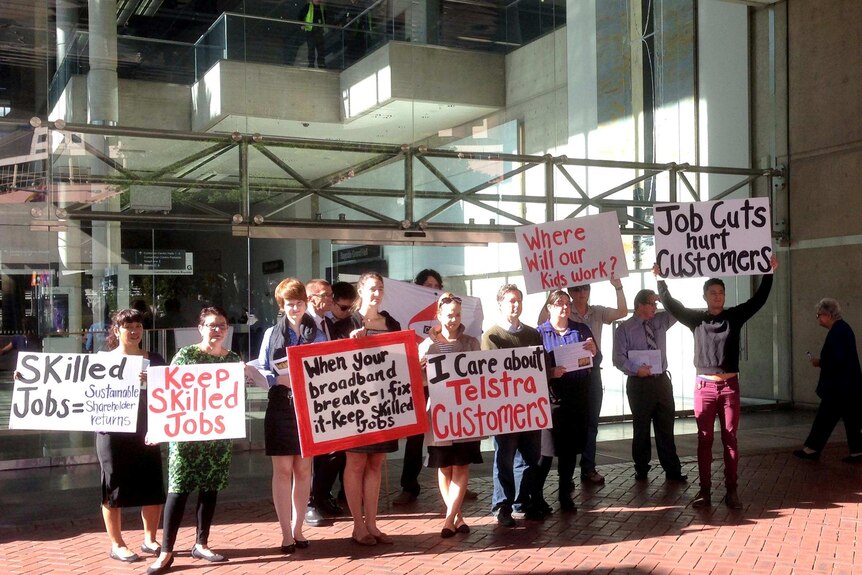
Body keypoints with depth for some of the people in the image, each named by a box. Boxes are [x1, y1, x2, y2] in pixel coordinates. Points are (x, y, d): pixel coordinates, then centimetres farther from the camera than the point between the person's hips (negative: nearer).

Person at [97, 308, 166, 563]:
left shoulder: (154, 360, 8)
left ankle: (150, 540, 21)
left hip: (145, 433, 3)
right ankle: (117, 544, 17)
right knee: (114, 489, 4)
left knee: (153, 489, 5)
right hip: (113, 435, -2)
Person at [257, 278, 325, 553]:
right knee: (283, 469, -1)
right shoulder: (272, 334, 7)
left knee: (303, 470, 6)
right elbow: (261, 371, 4)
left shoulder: (318, 335, 8)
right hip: (281, 407, -1)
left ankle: (298, 528, 18)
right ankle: (286, 533, 5)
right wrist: (280, 379, -15)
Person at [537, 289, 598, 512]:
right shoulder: (539, 333, 0)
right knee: (547, 450, -4)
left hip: (577, 398, 4)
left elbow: (596, 363, 11)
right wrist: (550, 373, -21)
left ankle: (565, 494, 22)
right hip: (551, 397, -3)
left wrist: (594, 352, -10)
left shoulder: (582, 330, 10)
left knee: (570, 448, 10)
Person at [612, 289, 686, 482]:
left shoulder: (660, 321, 11)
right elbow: (619, 358, -9)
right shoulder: (624, 329, -4)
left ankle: (672, 470, 10)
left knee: (666, 427, 5)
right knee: (641, 428, 6)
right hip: (639, 383, -4)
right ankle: (641, 470, 18)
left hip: (662, 380, 4)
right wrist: (636, 369, -25)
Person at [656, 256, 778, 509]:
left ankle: (731, 490, 10)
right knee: (705, 440, 3)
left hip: (729, 385, 1)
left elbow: (759, 299, 3)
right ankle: (704, 490, 8)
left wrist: (769, 274, -4)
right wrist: (661, 279, -13)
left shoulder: (735, 316, 6)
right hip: (704, 386, -1)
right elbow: (670, 303, -4)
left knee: (730, 439, 5)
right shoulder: (696, 318, 3)